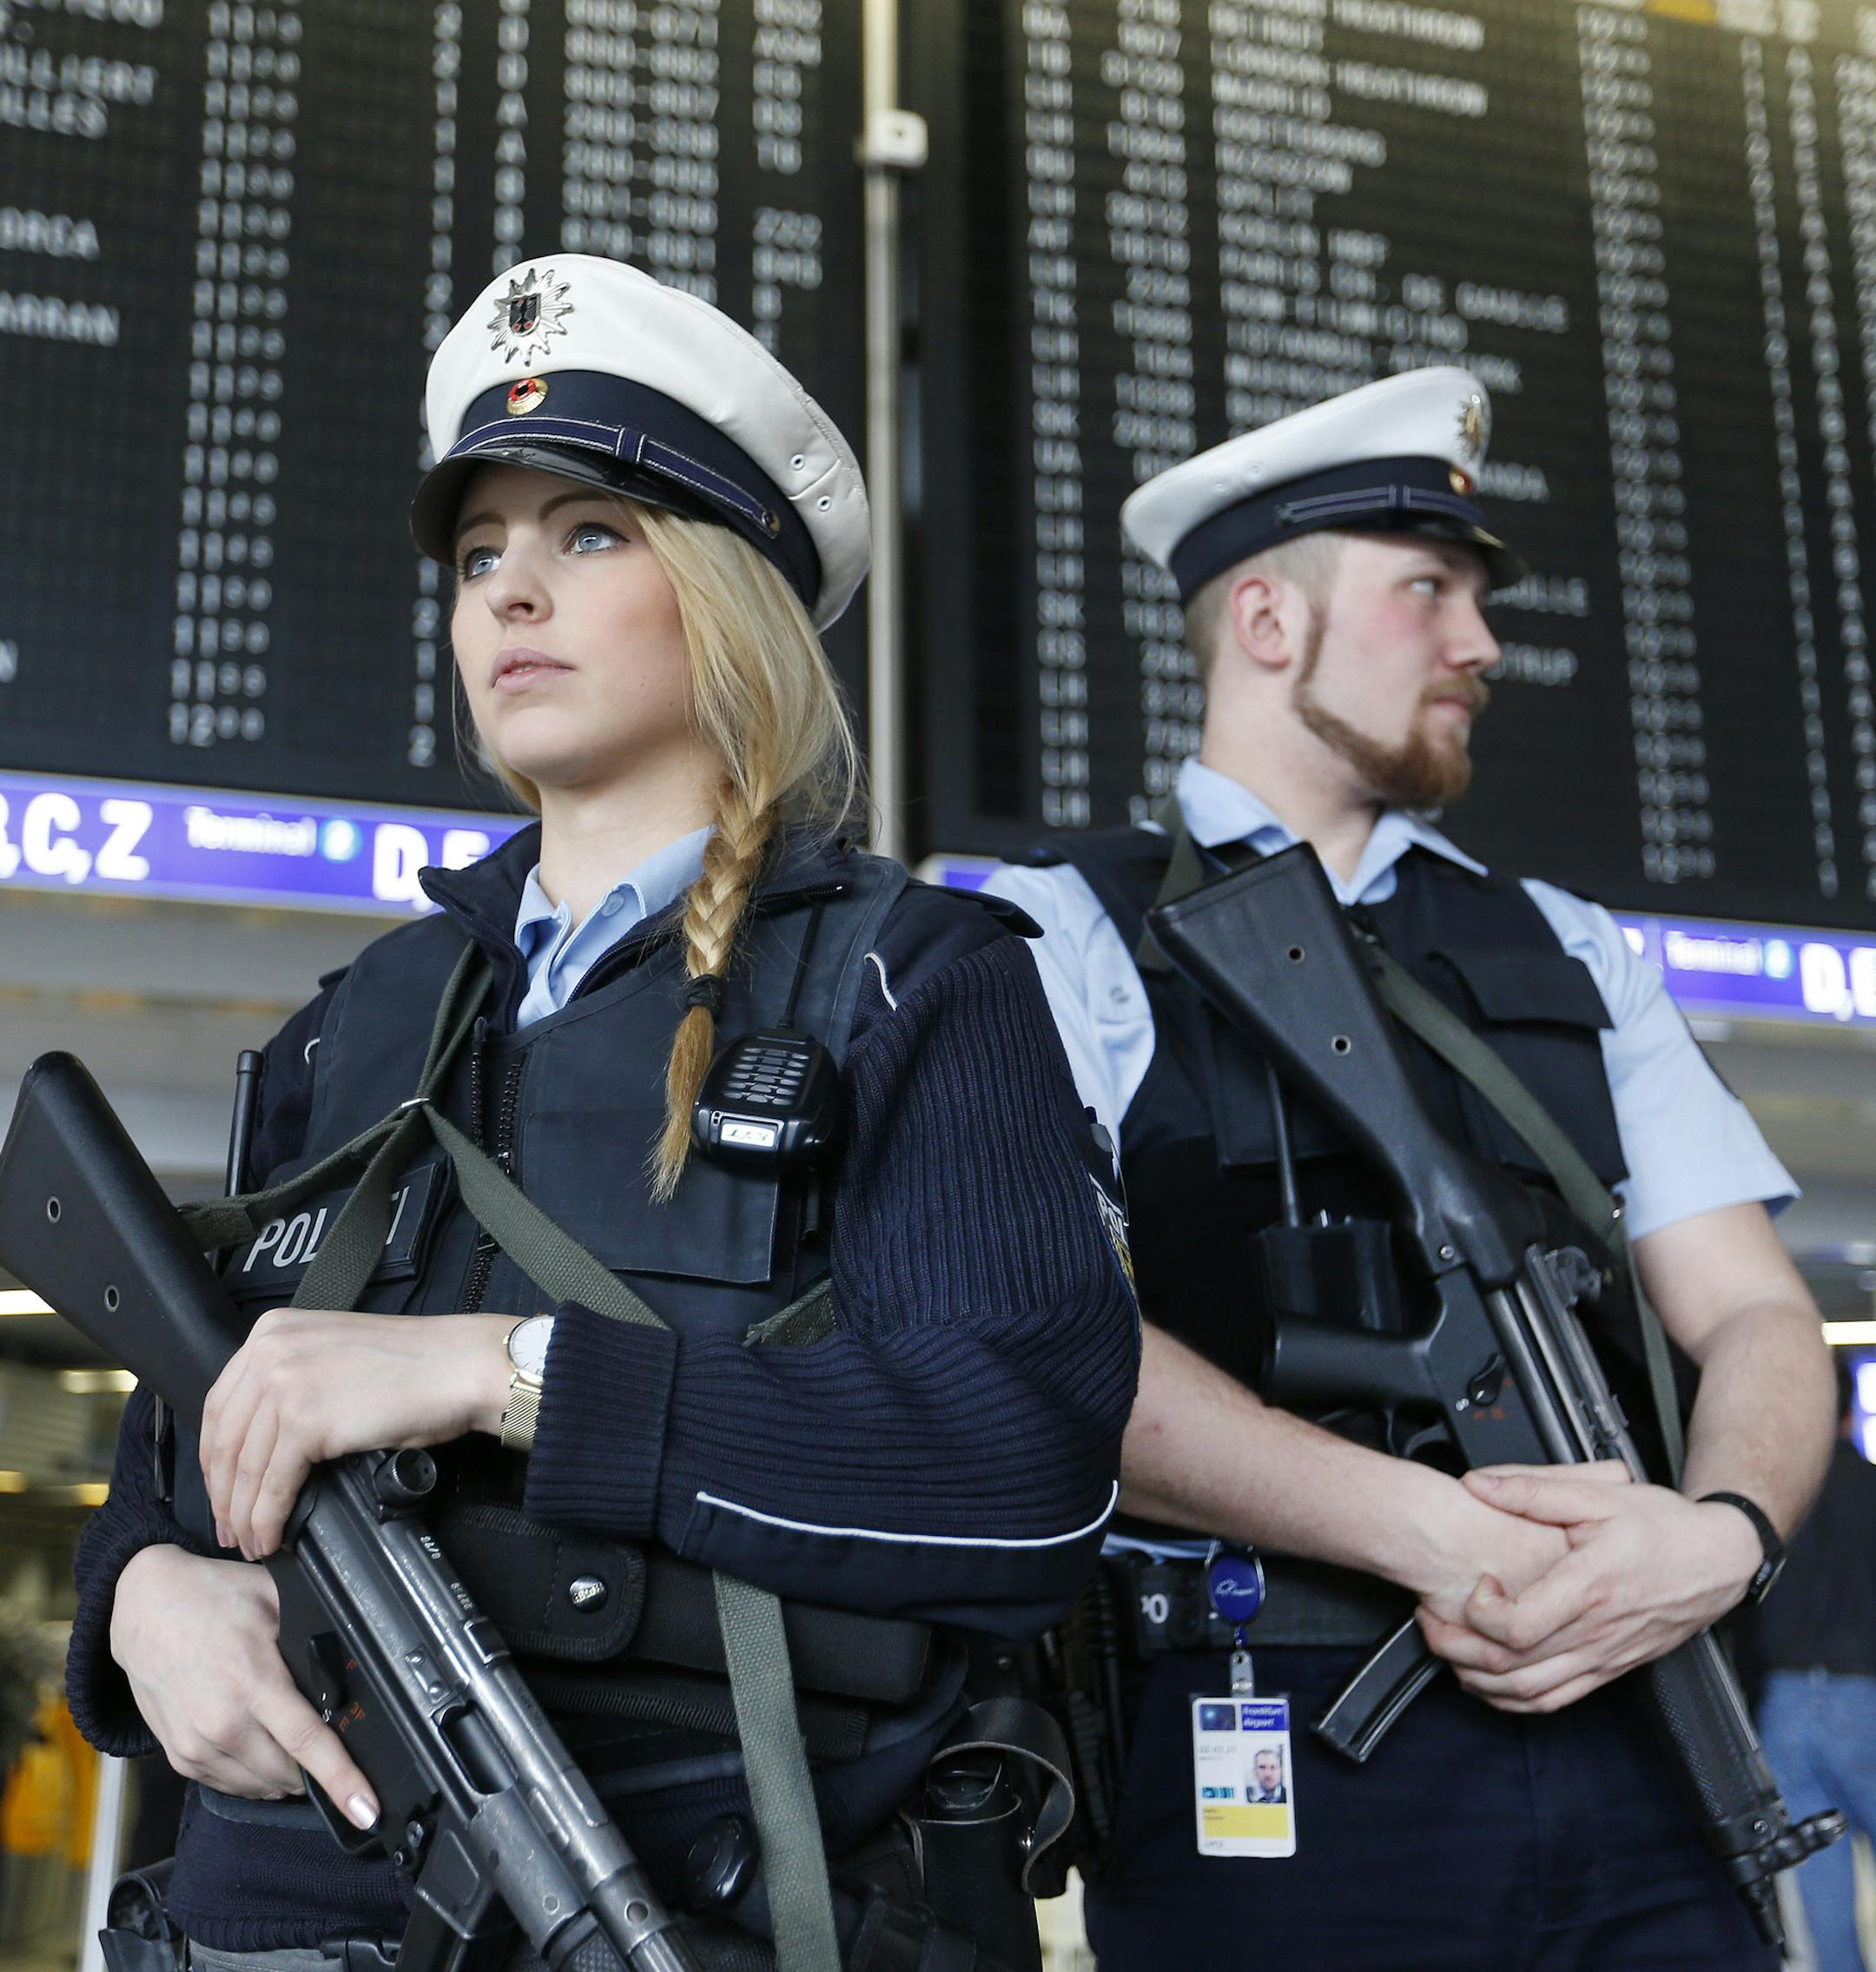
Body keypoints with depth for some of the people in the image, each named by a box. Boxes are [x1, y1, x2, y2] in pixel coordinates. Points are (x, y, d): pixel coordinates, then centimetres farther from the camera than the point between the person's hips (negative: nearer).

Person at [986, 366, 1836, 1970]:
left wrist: (1721, 1532, -12)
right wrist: (1433, 1528, -21)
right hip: (1266, 1747, -4)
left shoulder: (1568, 952, 16)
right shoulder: (1063, 934, 1)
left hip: (1623, 1734, 5)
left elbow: (1758, 1317, 9)